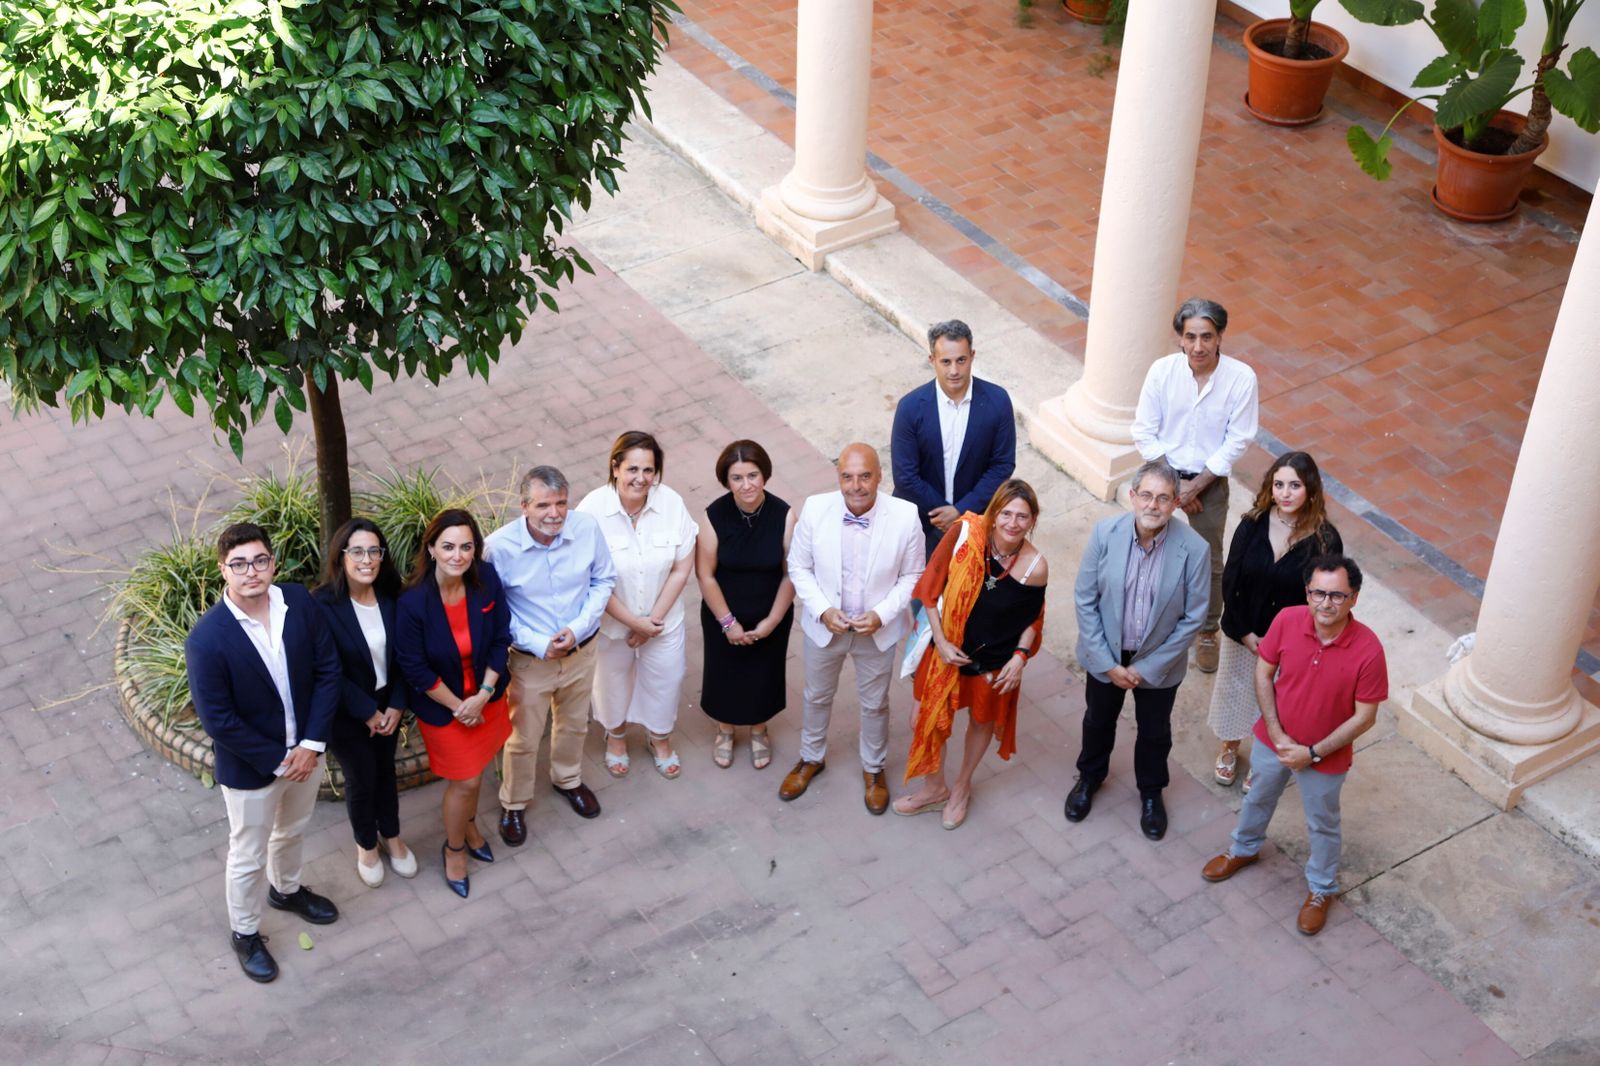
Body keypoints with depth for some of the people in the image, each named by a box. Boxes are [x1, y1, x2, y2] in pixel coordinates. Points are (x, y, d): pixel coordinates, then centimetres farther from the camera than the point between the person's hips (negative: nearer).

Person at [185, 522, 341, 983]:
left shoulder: (299, 602, -16)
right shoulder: (207, 639, -29)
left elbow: (327, 670, -8)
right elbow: (218, 720, -23)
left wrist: (313, 743, -13)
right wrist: (276, 761, -18)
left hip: (305, 750, 5)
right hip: (250, 766, -5)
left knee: (292, 830, 30)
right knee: (248, 857, 16)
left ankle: (286, 890, 59)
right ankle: (245, 933, 41)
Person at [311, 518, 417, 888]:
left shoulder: (390, 596, -12)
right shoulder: (322, 605, -26)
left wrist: (397, 705, -10)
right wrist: (367, 712, -16)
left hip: (387, 702, 4)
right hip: (346, 711, -4)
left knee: (385, 770, 22)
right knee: (361, 778, 13)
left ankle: (391, 836, 46)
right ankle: (366, 845, 39)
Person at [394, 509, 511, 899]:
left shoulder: (487, 579, -19)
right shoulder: (414, 602, -29)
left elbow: (501, 639, -8)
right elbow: (414, 668, -19)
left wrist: (483, 696, -13)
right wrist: (457, 706, -12)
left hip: (486, 696, 4)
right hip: (442, 705, -4)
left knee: (475, 769, 23)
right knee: (465, 780, 9)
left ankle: (468, 823, 53)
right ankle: (454, 848, 37)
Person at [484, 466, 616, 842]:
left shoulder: (587, 528, -21)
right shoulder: (500, 546, -28)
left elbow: (604, 580, -6)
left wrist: (578, 628, -18)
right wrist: (539, 644, -23)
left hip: (581, 651, 3)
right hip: (530, 659, -3)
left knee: (574, 724, 28)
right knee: (524, 739, 17)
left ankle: (568, 779, 57)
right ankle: (513, 804, 43)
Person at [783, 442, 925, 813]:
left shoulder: (905, 517, -23)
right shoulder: (815, 510, -21)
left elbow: (912, 576, -10)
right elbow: (799, 567, -8)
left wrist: (882, 615, -21)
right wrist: (822, 611, -20)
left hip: (878, 629, -1)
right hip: (824, 625, 1)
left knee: (874, 703, 21)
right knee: (817, 696, 25)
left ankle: (873, 768, 47)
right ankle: (811, 758, 51)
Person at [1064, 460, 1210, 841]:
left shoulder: (1194, 549, -24)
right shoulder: (1106, 533, -21)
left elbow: (1193, 617, -15)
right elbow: (1085, 599, -12)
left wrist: (1148, 668, -14)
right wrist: (1106, 662, -13)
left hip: (1158, 662, -1)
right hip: (1105, 656, 1)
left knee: (1154, 732, 21)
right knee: (1097, 721, 25)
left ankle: (1151, 792, 49)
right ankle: (1090, 776, 54)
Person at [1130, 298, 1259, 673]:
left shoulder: (1241, 378, -19)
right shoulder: (1162, 370, -16)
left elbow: (1237, 441, -12)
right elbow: (1144, 431, -9)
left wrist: (1196, 485, -15)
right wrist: (1173, 483, -14)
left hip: (1210, 481, -1)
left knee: (1209, 560, 12)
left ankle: (1208, 632, 33)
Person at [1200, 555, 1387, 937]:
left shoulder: (1367, 649, -30)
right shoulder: (1287, 621, -23)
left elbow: (1364, 717, -20)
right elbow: (1263, 674, -8)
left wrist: (1313, 753, -19)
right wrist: (1276, 734, -14)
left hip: (1325, 757, -3)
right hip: (1274, 740, 3)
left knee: (1322, 826, 22)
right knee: (1258, 799, 30)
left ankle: (1321, 889, 48)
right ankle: (1245, 849, 60)